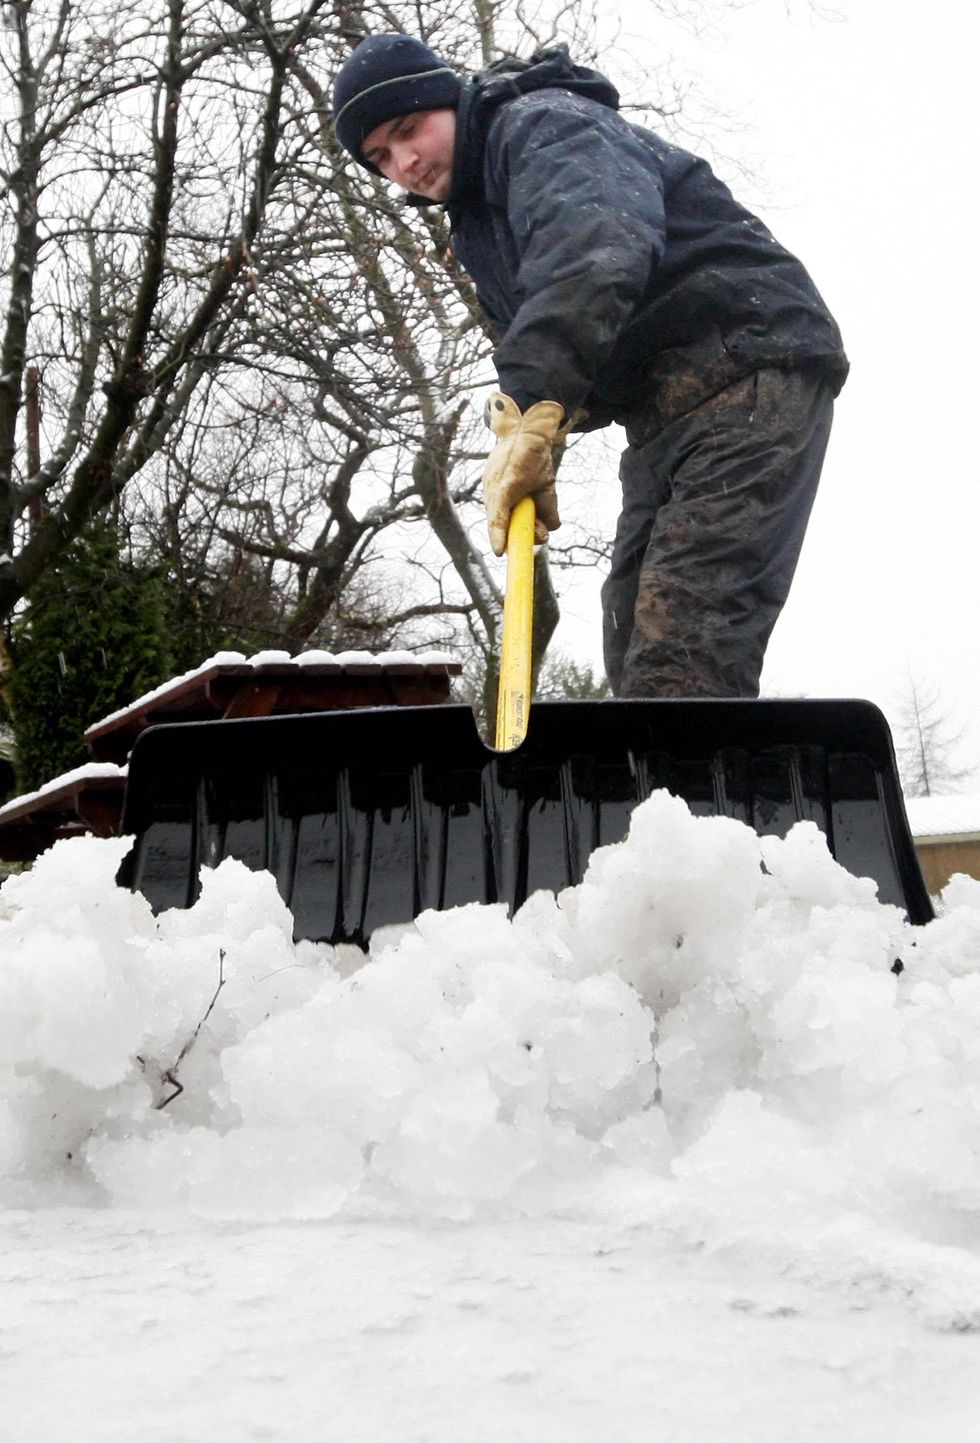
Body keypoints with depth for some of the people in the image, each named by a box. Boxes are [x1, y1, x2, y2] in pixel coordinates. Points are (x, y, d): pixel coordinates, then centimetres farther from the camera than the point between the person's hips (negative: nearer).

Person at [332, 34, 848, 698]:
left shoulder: (543, 122, -9)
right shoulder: (476, 221, 22)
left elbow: (598, 244, -31)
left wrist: (534, 406, -41)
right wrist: (532, 421, -5)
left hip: (749, 368, -10)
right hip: (663, 414, 10)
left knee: (681, 653, -24)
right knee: (635, 648, 3)